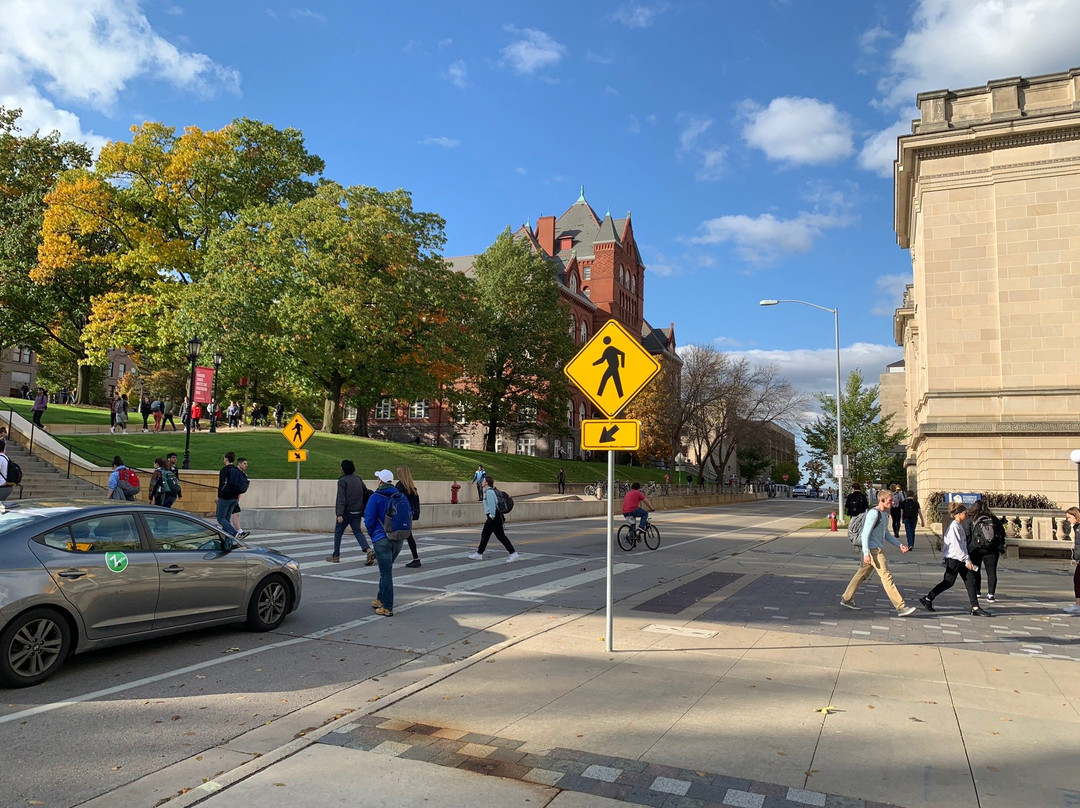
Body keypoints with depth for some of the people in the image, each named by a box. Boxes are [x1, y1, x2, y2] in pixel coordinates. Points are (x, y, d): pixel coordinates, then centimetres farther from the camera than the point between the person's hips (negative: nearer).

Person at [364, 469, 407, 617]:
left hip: (382, 539, -6)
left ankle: (387, 608, -1)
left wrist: (372, 535, 6)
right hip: (399, 539, 6)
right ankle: (381, 599, 31)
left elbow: (369, 519, -10)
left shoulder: (376, 497, -9)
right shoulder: (401, 497, 6)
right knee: (386, 570, 21)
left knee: (386, 572, -3)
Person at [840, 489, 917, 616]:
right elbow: (865, 534, -18)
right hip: (873, 550, -10)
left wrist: (899, 545, 12)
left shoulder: (885, 514, 15)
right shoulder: (873, 513, -15)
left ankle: (846, 598, 23)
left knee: (861, 574, 14)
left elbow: (886, 534, 23)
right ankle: (901, 607, -8)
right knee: (886, 577, -9)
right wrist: (866, 553, -22)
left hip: (879, 549, 10)